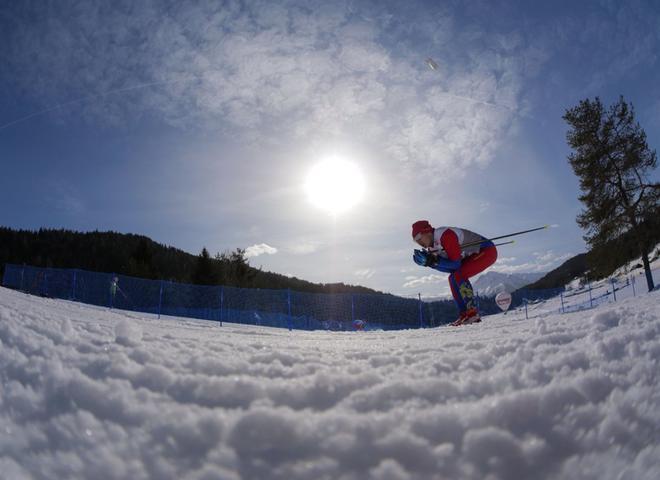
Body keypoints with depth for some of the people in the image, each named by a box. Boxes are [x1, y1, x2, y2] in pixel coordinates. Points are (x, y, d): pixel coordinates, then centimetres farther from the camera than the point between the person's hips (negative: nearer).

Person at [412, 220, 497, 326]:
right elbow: (450, 268, -2)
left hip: (488, 250, -10)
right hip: (475, 254, 10)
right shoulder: (434, 245, 2)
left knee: (458, 275, -22)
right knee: (453, 278, 4)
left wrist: (434, 261, -29)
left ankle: (473, 312, -15)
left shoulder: (445, 235, -26)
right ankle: (464, 314, 6)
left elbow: (455, 264, -25)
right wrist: (429, 261, -12)